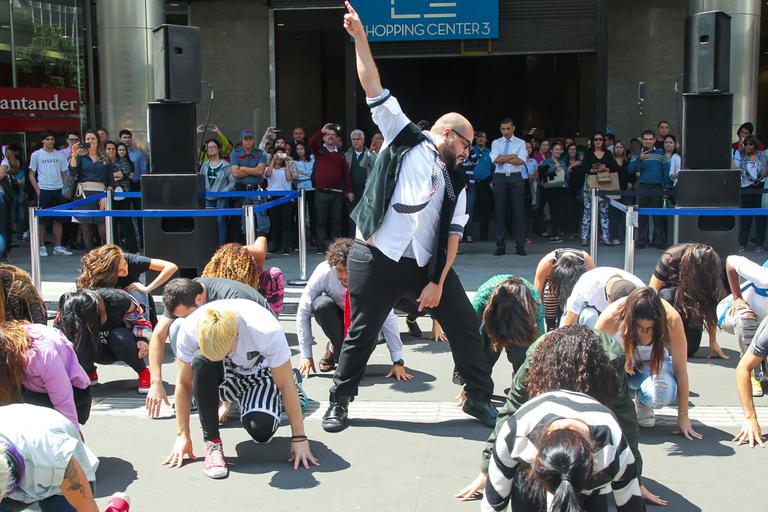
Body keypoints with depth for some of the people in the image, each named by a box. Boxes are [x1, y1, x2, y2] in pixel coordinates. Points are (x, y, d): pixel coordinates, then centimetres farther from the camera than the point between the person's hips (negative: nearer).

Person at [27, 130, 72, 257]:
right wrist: (38, 191, -7)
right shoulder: (36, 155, 2)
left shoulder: (60, 155, 10)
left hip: (59, 190, 3)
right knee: (42, 220, 0)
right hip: (44, 190, -3)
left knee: (58, 220, 5)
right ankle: (42, 247, 7)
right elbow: (31, 175, 3)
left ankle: (58, 247, 9)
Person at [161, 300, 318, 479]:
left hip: (259, 375, -2)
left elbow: (286, 385, -25)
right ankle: (212, 443, -21)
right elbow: (184, 383, -17)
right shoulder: (189, 330, -30)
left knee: (261, 429, -30)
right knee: (200, 361, -34)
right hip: (224, 377, 2)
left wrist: (299, 438, -20)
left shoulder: (267, 331, -36)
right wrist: (183, 435, -12)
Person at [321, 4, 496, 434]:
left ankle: (480, 397, 20)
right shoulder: (403, 138, 3)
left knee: (466, 325, 3)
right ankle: (340, 401, 24)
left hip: (426, 264, 4)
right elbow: (374, 90, -2)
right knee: (361, 335, 4)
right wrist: (360, 38, -9)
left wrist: (438, 282, -5)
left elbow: (453, 235, 6)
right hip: (376, 259, -4)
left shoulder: (455, 182, 12)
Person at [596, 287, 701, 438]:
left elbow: (681, 369, -23)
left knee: (663, 394, -34)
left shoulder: (671, 319, -31)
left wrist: (683, 416, -20)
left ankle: (642, 404, 4)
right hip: (619, 361, 0)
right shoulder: (611, 316, -33)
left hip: (653, 363, 0)